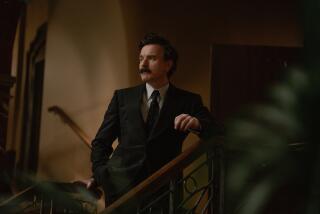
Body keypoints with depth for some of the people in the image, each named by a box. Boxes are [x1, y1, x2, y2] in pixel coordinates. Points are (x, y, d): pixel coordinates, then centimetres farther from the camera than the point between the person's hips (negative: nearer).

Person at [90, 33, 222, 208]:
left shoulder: (188, 101, 10)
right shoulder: (122, 97, 14)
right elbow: (101, 142, 14)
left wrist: (197, 123, -18)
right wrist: (101, 176, -3)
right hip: (121, 181, 1)